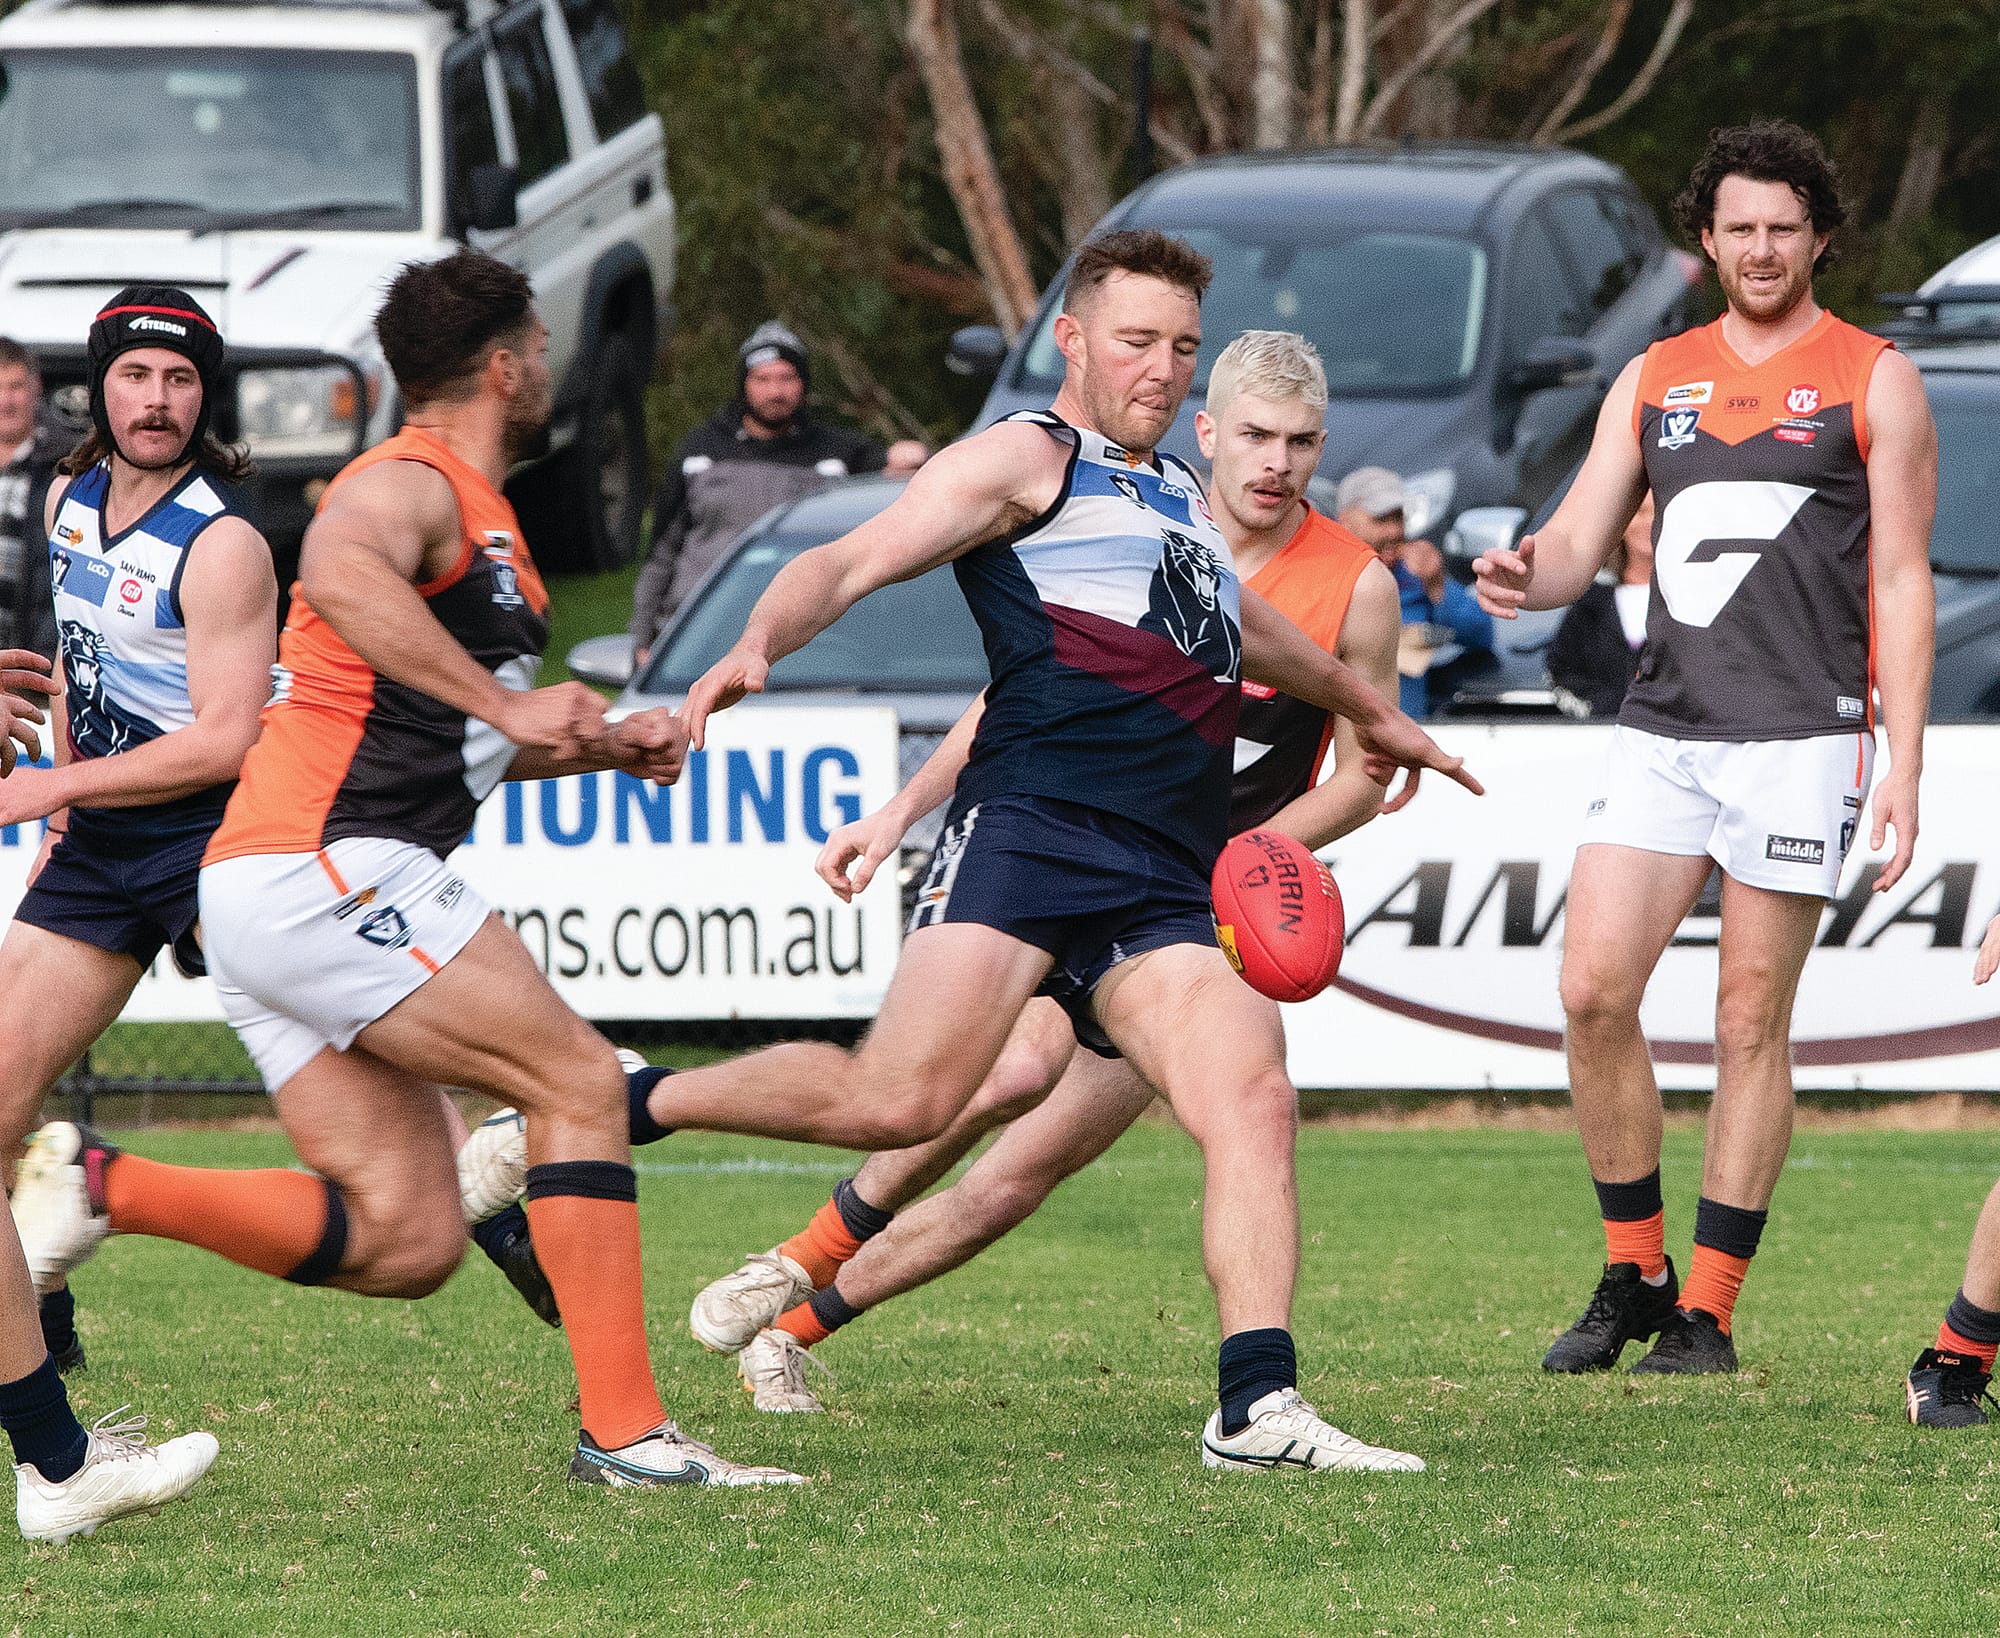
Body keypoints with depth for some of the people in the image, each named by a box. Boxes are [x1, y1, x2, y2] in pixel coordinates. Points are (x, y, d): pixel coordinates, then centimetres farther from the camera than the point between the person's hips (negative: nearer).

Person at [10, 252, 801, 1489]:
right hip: (323, 871, -10)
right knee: (579, 1079, -10)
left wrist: (608, 744, 22)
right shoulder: (415, 482, -6)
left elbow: (450, 739, 37)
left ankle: (102, 1188, -2)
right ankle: (625, 1430, -12)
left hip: (264, 898, 10)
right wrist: (506, 703, -32)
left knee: (409, 1242, 0)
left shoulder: (469, 509, 26)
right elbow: (340, 566, -32)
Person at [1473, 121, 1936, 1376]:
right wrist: (1526, 573, -14)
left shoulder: (1874, 383, 4)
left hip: (1800, 735, -4)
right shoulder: (1653, 380, 15)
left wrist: (1903, 766, -7)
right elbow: (1578, 546, 12)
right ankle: (1634, 1277, 7)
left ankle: (1709, 1313, 3)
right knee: (1594, 992, -8)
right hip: (1663, 729, 4)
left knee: (1752, 1023, -3)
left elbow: (1902, 583, 1)